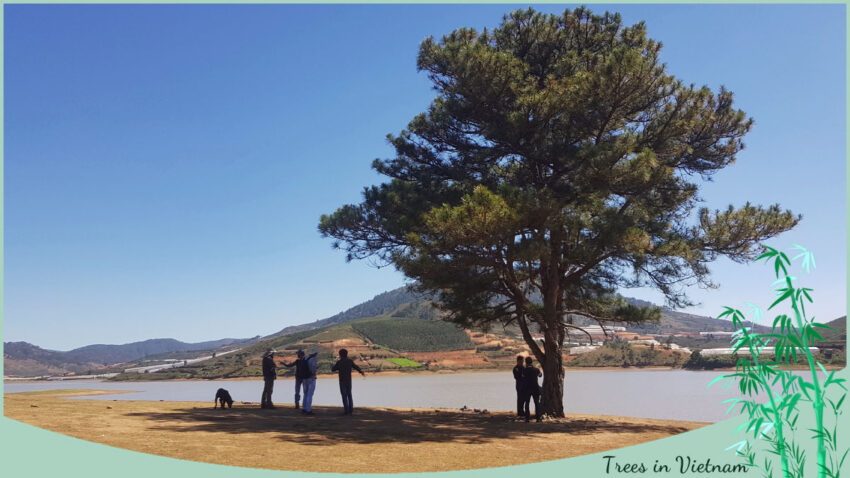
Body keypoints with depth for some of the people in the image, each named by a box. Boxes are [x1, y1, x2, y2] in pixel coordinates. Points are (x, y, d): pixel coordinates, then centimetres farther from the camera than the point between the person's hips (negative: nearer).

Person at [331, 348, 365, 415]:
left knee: (344, 396, -2)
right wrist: (362, 372, 33)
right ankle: (351, 410, 13)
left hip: (342, 381, -4)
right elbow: (356, 367, 16)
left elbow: (332, 369, -3)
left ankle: (346, 410, -5)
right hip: (349, 381, 4)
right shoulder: (350, 361, 2)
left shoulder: (339, 362, -12)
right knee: (349, 395, 14)